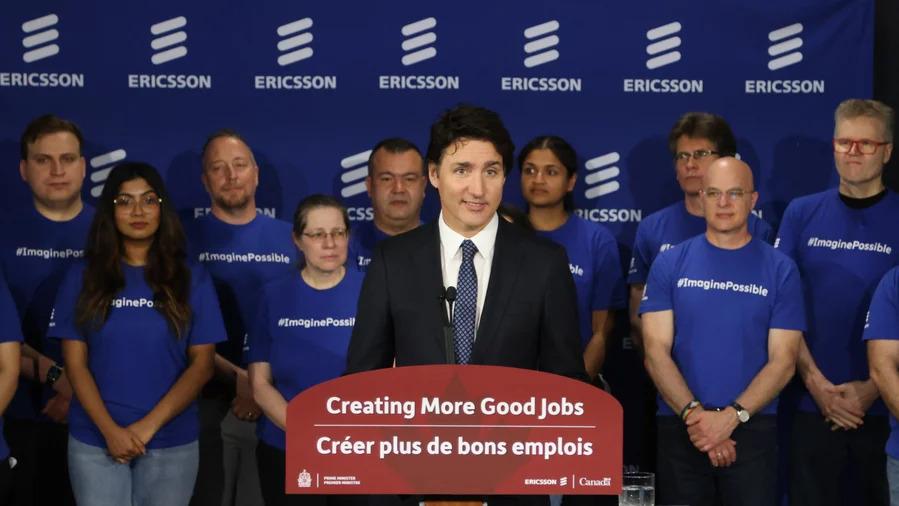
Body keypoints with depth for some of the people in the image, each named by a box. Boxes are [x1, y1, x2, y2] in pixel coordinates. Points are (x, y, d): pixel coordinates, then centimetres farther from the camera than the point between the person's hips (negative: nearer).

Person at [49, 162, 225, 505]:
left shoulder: (192, 279, 4)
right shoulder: (82, 277, 4)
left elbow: (202, 364, -1)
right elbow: (75, 363, 0)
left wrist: (148, 426, -11)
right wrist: (110, 430, -13)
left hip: (172, 443, 0)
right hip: (95, 441, 0)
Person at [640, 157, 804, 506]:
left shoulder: (780, 270, 3)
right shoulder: (670, 264, 4)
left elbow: (783, 361, -2)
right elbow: (656, 352, -2)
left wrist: (730, 417, -15)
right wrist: (694, 414, -15)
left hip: (753, 429, 0)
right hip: (680, 428, 1)